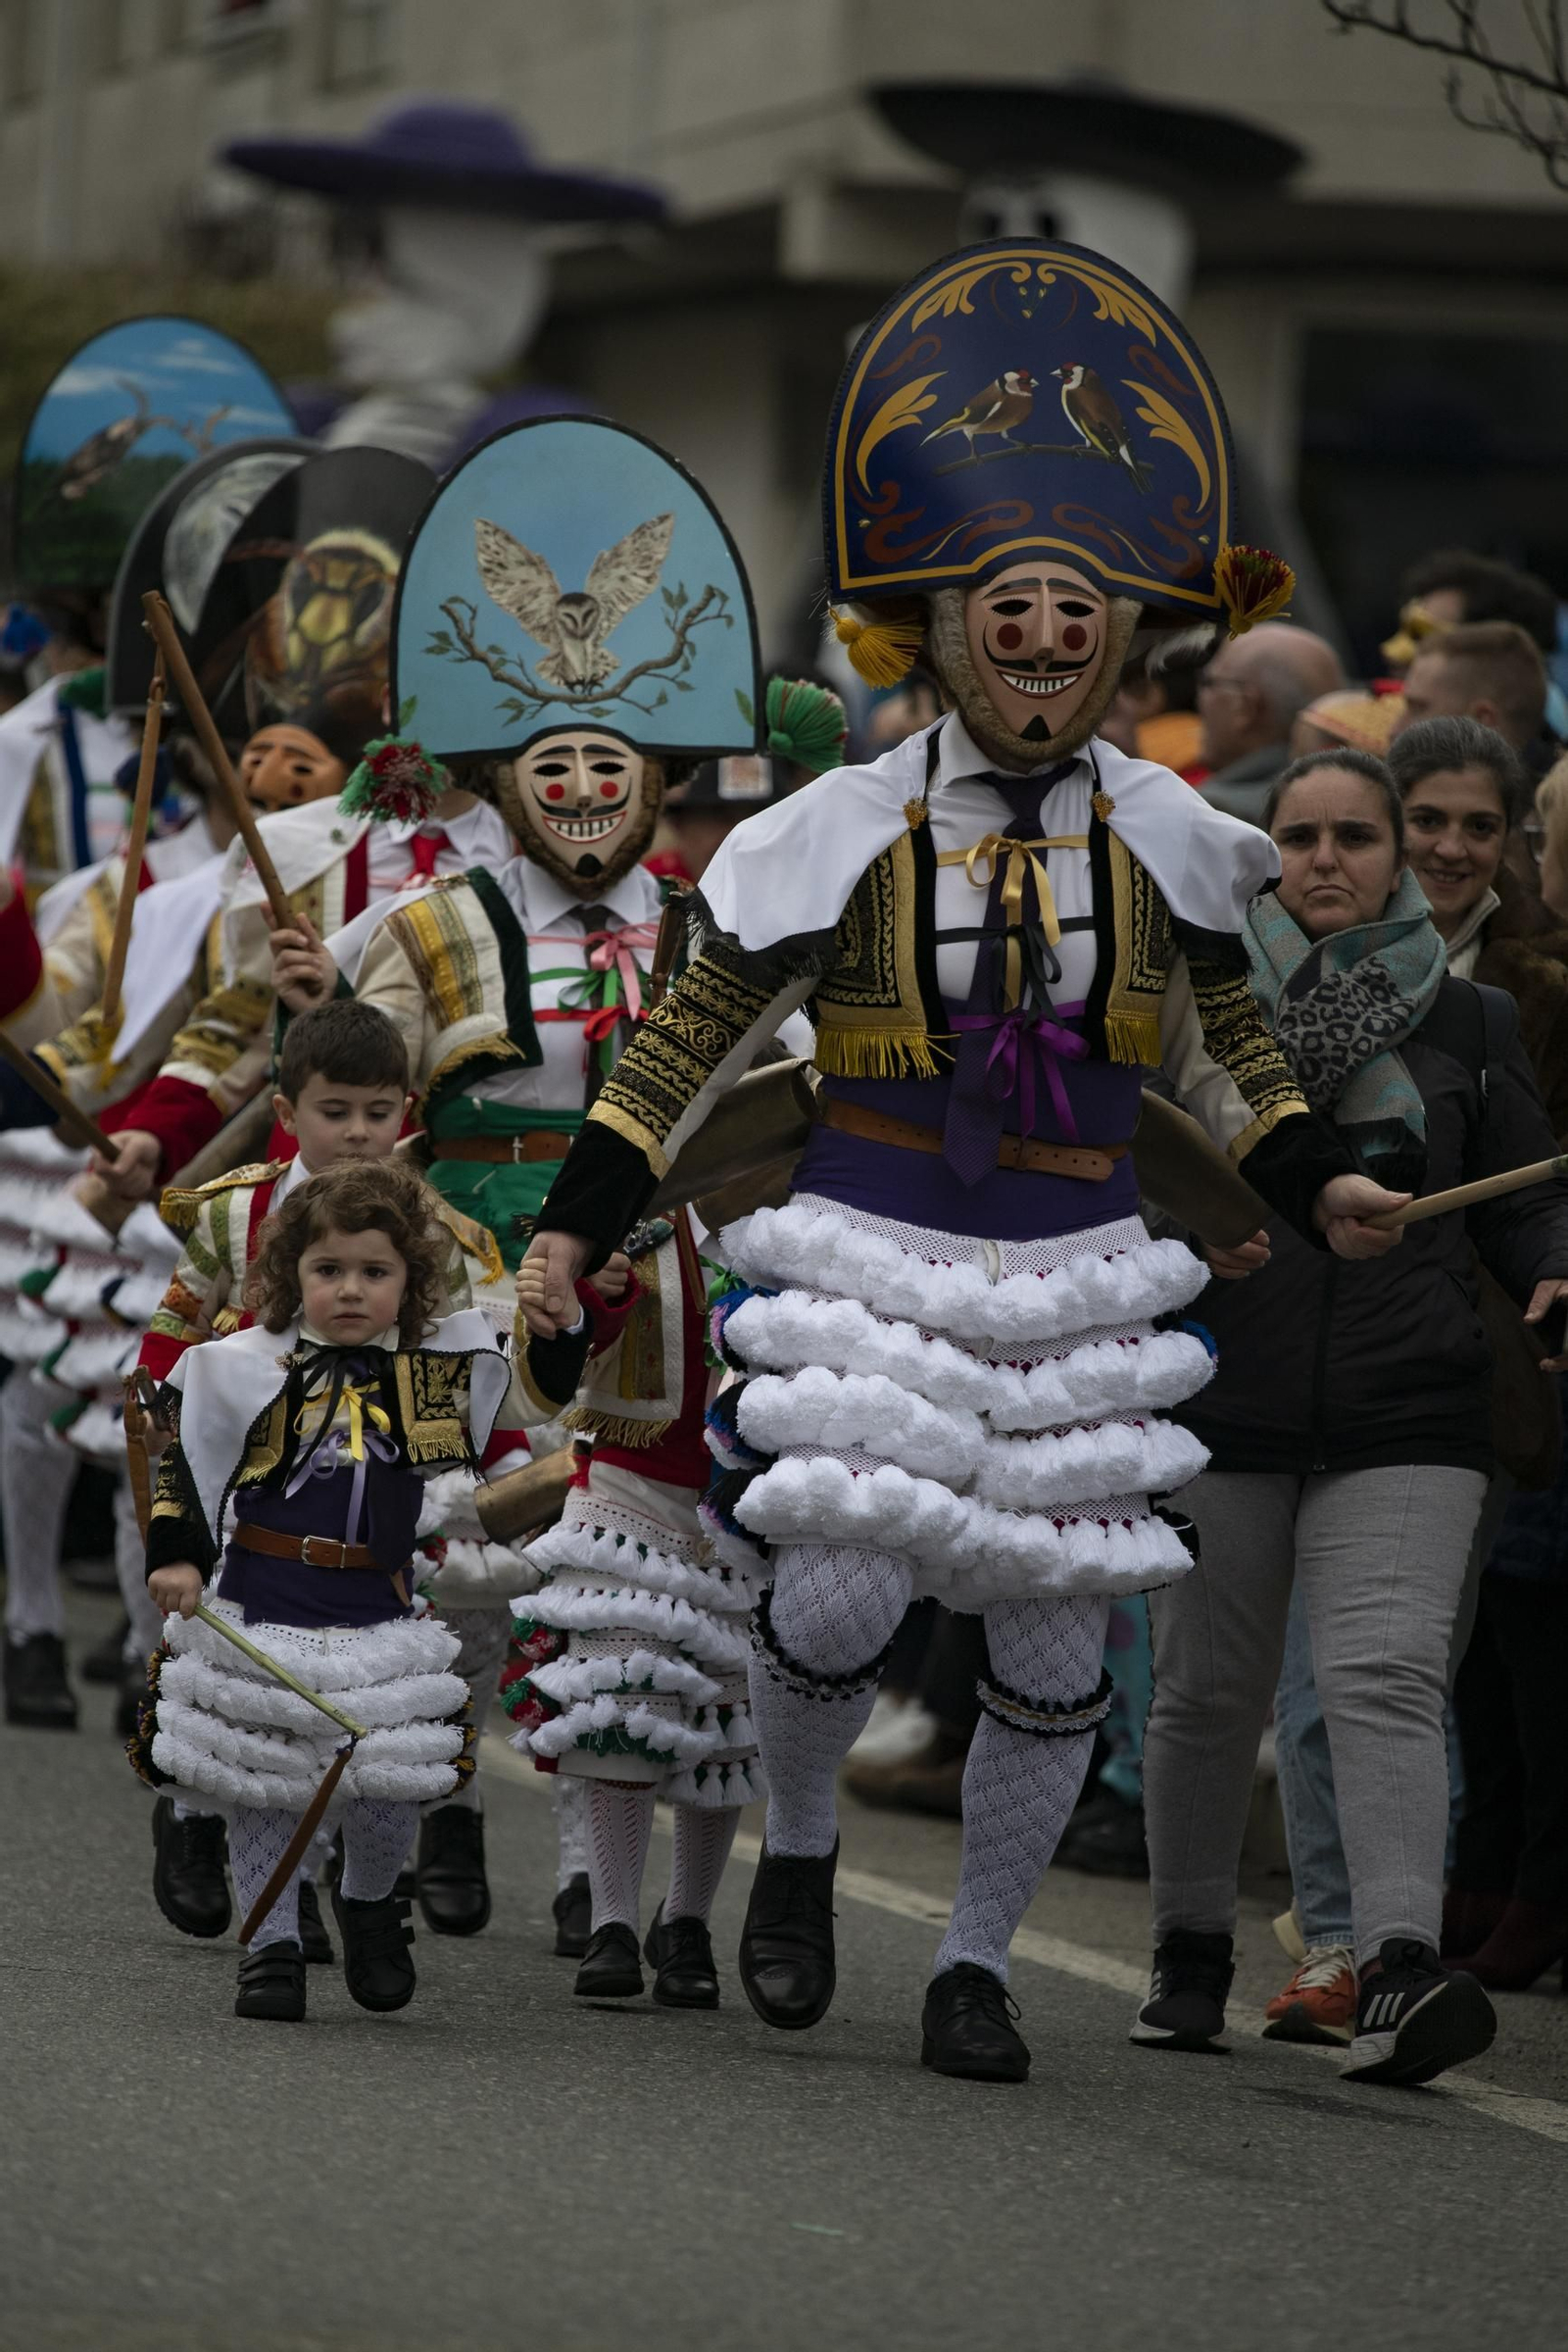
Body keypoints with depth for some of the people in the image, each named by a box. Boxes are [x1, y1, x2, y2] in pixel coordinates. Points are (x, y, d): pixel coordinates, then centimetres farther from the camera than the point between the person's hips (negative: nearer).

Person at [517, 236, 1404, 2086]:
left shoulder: (1158, 839, 3)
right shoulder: (850, 835, -5)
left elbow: (1222, 1044, 20)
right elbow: (692, 1042, 2)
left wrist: (1314, 1181, 8)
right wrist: (577, 1223, -3)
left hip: (1074, 1287, 3)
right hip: (867, 1269, -3)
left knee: (1057, 1645, 1)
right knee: (836, 1596, -18)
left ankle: (976, 1962, 18)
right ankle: (797, 1848, 13)